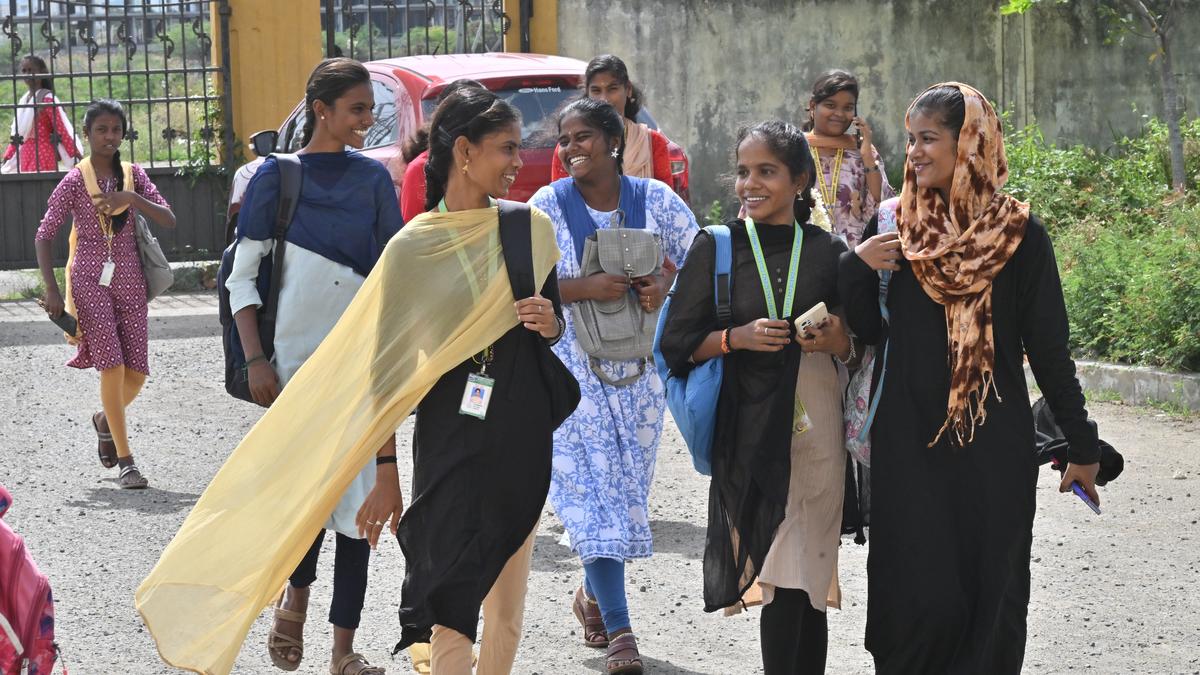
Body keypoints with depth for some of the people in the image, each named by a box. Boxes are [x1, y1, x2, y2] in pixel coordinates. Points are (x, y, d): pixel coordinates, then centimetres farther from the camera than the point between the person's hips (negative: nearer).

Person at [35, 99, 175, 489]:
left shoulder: (133, 174, 7)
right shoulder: (75, 181, -1)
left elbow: (168, 220, -2)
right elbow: (44, 236, 1)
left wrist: (131, 198, -17)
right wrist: (51, 290, -7)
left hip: (129, 280, 3)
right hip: (90, 280, -3)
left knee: (137, 372, 0)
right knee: (112, 366, -12)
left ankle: (106, 420, 34)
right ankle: (125, 462, -5)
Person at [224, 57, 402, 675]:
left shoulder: (373, 178, 7)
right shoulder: (278, 176, -2)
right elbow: (241, 276, -2)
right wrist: (255, 360, -10)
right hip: (298, 354, -3)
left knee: (360, 494, 0)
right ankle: (294, 596, 19)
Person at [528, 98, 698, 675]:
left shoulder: (654, 199, 1)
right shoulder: (547, 206, -5)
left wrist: (666, 285, -12)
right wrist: (587, 288, -23)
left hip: (639, 368, 3)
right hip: (574, 370, -3)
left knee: (628, 489, 10)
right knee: (594, 491, -10)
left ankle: (594, 594, 35)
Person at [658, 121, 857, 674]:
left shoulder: (828, 251, 7)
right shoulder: (716, 248, 4)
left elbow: (858, 348, 16)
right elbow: (677, 346, 3)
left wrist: (839, 343, -6)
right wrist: (737, 338, -12)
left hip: (817, 425, 1)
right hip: (750, 431, -1)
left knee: (806, 578, 0)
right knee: (788, 586, -6)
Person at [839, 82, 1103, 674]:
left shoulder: (1018, 235, -4)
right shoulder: (895, 228, 4)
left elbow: (1047, 346, -1)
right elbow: (867, 330, 9)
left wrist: (1082, 444, 1)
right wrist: (857, 266, -9)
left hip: (994, 445, -1)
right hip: (907, 441, 2)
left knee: (990, 586, 2)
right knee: (916, 591, -1)